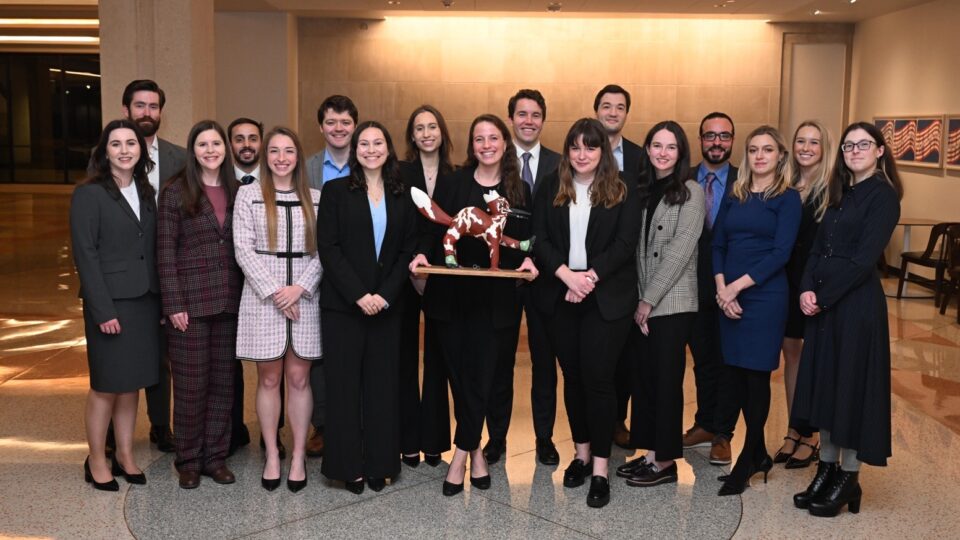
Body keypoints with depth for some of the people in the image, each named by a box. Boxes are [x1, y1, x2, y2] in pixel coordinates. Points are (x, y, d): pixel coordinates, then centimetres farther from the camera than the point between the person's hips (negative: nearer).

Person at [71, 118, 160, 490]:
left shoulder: (146, 192, 11)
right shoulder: (89, 194, -6)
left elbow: (153, 248, 11)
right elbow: (85, 254, -11)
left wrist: (162, 299, 4)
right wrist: (103, 310, -16)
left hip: (145, 301, 5)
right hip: (111, 302, -5)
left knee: (131, 383, 12)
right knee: (106, 385, 2)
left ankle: (125, 455, 23)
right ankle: (96, 461, 17)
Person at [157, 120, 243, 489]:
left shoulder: (236, 192, 9)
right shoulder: (175, 192, -3)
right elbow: (165, 252, -6)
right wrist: (173, 305, -12)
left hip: (229, 301, 4)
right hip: (190, 301, -4)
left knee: (223, 382, 9)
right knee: (190, 385, 3)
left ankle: (216, 457, 21)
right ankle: (188, 460, 18)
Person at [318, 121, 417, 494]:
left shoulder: (401, 197, 9)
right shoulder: (335, 191, 1)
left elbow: (408, 250, 5)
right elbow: (328, 248, -6)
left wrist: (385, 294, -9)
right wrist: (358, 294, -14)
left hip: (386, 305, 2)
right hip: (343, 304, -2)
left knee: (382, 383, 6)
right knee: (344, 384, 2)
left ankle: (380, 464, 16)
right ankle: (348, 466, 13)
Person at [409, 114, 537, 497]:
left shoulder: (519, 190, 7)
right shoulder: (452, 183, 5)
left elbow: (525, 240, 10)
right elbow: (432, 228, 5)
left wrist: (528, 260, -10)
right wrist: (423, 253, -13)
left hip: (494, 296, 0)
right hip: (450, 292, 0)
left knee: (480, 373, -2)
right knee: (460, 373, 6)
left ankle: (462, 452, 12)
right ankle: (476, 451, 22)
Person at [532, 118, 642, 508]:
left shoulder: (623, 192, 1)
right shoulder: (550, 189, 7)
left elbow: (625, 243, -7)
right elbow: (540, 239, 0)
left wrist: (590, 277, -17)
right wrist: (567, 275, -15)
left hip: (606, 297, -3)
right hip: (560, 295, 3)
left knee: (598, 378, -4)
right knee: (572, 376, 11)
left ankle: (600, 469, 4)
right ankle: (581, 454, 25)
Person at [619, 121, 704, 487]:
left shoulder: (691, 192, -5)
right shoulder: (642, 190, 12)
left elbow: (680, 250, -12)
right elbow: (636, 247, 10)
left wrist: (650, 299, -13)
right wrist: (638, 298, 0)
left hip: (672, 303, -6)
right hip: (641, 302, 6)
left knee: (667, 380, 1)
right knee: (643, 378, 9)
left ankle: (666, 461, 11)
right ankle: (650, 452, 20)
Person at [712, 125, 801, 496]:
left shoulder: (787, 198, -1)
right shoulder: (734, 196, 13)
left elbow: (781, 253, -10)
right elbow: (718, 244, 8)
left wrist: (737, 286, -14)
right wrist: (721, 287, -7)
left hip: (764, 296, -4)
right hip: (728, 297, 5)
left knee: (755, 376, 0)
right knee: (733, 375, 4)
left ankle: (748, 459, 13)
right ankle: (759, 454, 21)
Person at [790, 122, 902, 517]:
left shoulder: (883, 195, -8)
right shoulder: (841, 194, 15)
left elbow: (864, 259, -16)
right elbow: (818, 248, 9)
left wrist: (822, 297, -14)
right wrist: (807, 289, -6)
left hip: (856, 303, -7)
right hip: (823, 303, 8)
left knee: (851, 383, 0)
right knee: (824, 382, 11)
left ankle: (849, 478, 12)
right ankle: (827, 468, 22)